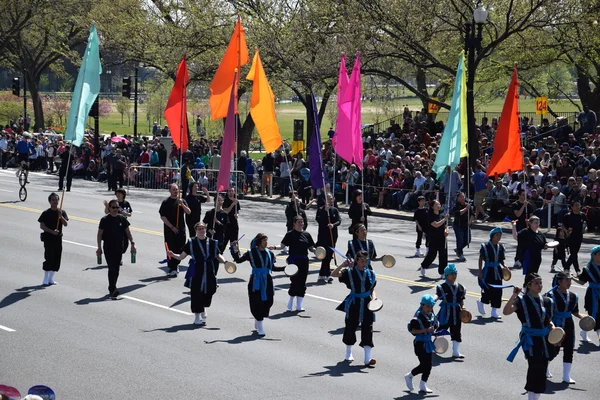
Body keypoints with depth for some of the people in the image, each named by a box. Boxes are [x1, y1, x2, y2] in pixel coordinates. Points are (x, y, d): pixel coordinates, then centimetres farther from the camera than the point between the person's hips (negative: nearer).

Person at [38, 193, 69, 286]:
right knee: (49, 258, -8)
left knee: (57, 259, 6)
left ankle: (51, 278, 18)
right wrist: (52, 231, -20)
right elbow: (42, 226, -9)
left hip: (58, 238, 4)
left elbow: (66, 224, -4)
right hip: (48, 238, -4)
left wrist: (61, 216, -21)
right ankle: (46, 279, 1)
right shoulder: (46, 213, -4)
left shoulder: (62, 212, 7)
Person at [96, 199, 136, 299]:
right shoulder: (105, 219, -5)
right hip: (108, 248, -4)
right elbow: (99, 234, -3)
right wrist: (99, 248, -8)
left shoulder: (122, 219, 5)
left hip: (119, 248, 4)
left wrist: (132, 244, 2)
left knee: (116, 269, 10)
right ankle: (113, 289, -16)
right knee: (112, 268, -13)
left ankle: (112, 289, 22)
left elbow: (128, 232, 10)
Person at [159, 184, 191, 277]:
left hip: (181, 229, 3)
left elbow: (189, 212, -1)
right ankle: (172, 268, -1)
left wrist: (182, 204, -17)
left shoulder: (182, 201, 10)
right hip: (169, 230, -3)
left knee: (180, 248, 7)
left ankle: (175, 264, 28)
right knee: (171, 249, -5)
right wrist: (172, 227, -11)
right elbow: (162, 216, -6)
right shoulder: (166, 202, -1)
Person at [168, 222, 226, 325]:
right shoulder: (191, 243, -2)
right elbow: (181, 256, -2)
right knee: (196, 293, -3)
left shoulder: (212, 243, 6)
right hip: (196, 273, -3)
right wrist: (173, 255, -19)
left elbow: (218, 256, 13)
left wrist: (225, 262, -4)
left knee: (209, 292, 10)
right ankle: (197, 317, 7)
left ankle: (203, 309, 40)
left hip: (209, 273, 3)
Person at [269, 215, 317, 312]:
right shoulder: (290, 234, -3)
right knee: (294, 281, -7)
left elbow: (311, 248, 12)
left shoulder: (306, 235, 10)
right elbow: (282, 245, -7)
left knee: (302, 283, 6)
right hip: (294, 261, -4)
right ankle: (290, 303, 11)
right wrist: (275, 247, -24)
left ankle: (299, 305, 14)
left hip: (304, 261, 4)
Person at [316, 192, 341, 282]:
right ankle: (328, 275, -10)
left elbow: (339, 220, -2)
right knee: (326, 256, -10)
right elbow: (318, 220, -18)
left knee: (328, 256, 9)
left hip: (332, 236, 5)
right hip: (323, 236, -5)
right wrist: (325, 210, -24)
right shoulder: (321, 210, -3)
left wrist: (333, 225, -22)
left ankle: (322, 275, 19)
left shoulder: (335, 210, 9)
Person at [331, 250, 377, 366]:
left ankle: (367, 358, -7)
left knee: (367, 330, -6)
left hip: (367, 305, 1)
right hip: (354, 304, -1)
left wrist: (374, 298, -5)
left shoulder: (371, 274, 6)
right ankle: (348, 354, 32)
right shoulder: (349, 272, -4)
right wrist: (343, 265, -25)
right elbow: (334, 274, -15)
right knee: (350, 327, 10)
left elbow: (372, 289, 13)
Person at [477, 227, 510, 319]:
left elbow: (501, 260, 14)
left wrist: (504, 267, -5)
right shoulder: (486, 246, -8)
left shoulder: (501, 247, 7)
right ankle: (481, 302, 30)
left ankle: (494, 311, 11)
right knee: (488, 290, -3)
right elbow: (481, 259, -6)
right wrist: (480, 272, -10)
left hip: (497, 271, 5)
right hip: (488, 271, -5)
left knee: (497, 291, 3)